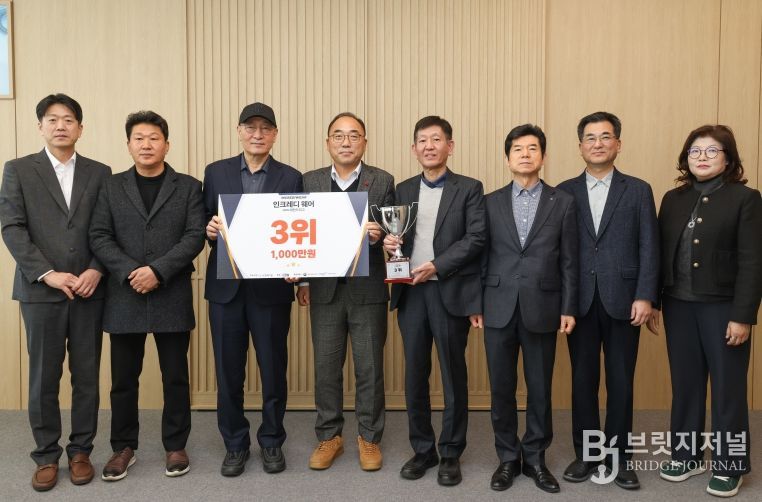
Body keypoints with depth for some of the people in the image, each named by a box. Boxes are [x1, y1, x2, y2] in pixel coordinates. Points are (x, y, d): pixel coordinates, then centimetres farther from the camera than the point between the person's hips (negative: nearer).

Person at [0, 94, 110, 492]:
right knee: (43, 378, 6)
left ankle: (80, 451, 21)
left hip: (89, 291, 1)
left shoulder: (100, 173, 9)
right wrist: (48, 274, -12)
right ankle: (46, 456, 20)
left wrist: (96, 270, -10)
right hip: (40, 291, -1)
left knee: (87, 376, 7)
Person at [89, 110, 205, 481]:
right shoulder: (112, 187, 10)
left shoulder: (188, 187, 5)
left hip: (172, 296, -1)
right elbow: (99, 237, 2)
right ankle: (123, 446, 25)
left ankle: (175, 445, 21)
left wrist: (158, 270, -16)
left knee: (175, 376, 7)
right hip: (124, 296, 2)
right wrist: (130, 272, -13)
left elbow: (195, 237, -5)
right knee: (123, 378, 9)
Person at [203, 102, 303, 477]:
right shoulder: (216, 172, 7)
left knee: (273, 369, 9)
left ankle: (271, 441, 28)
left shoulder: (291, 177, 3)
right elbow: (205, 223, 8)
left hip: (271, 287, -1)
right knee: (228, 371, 9)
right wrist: (210, 229, -15)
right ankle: (235, 444, 27)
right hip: (226, 286, 1)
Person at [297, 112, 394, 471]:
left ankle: (369, 438, 23)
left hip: (367, 289, -2)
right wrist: (302, 280, 3)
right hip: (325, 289, 2)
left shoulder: (382, 181, 0)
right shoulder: (310, 181, 7)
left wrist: (377, 235, -27)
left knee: (369, 367, 7)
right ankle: (329, 437, 25)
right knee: (326, 367, 9)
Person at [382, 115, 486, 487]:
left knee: (453, 376, 6)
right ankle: (422, 450, 25)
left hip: (450, 291, -3)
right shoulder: (403, 190, 13)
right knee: (415, 375, 10)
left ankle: (451, 454, 21)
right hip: (411, 292, 4)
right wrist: (390, 243, -10)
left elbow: (476, 238, -8)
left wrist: (437, 265, -17)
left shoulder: (469, 188, 1)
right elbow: (398, 237, 13)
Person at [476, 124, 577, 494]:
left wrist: (568, 308, -2)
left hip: (542, 309, -1)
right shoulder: (491, 202, 7)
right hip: (499, 308, 1)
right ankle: (508, 457, 24)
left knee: (540, 389, 8)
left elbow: (568, 261, 3)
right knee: (501, 388, 8)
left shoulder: (563, 202, 4)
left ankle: (535, 457, 26)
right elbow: (482, 256, 6)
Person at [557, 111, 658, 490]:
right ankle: (586, 454, 23)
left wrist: (645, 297, -8)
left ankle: (620, 456, 22)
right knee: (583, 380, 9)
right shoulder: (564, 192, 6)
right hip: (580, 301, 1)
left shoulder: (638, 190, 5)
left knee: (621, 382, 8)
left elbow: (648, 248, 1)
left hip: (623, 301, 0)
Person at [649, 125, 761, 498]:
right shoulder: (673, 199, 8)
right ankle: (686, 454, 27)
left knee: (727, 388, 7)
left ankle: (728, 466, 21)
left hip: (722, 307, -4)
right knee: (685, 384, 13)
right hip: (679, 306, 4)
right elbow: (661, 255, 7)